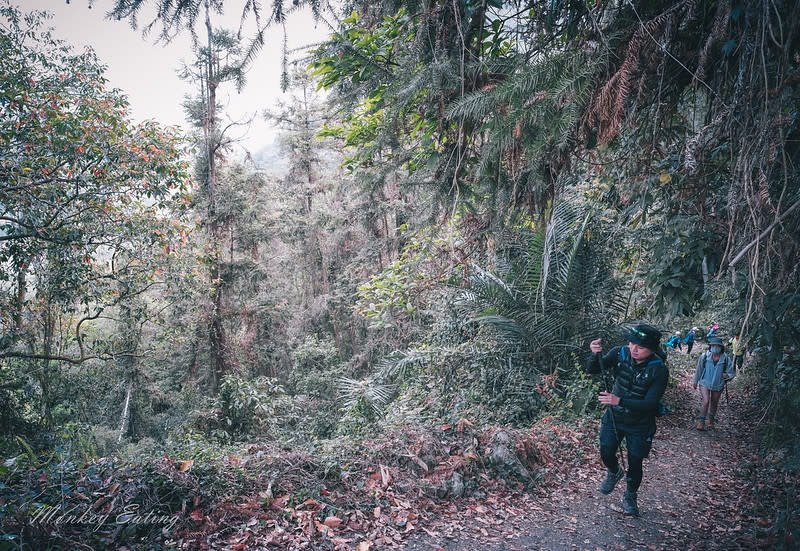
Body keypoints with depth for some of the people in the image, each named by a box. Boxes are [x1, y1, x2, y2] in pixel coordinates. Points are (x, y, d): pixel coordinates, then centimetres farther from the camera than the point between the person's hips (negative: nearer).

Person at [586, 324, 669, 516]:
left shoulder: (659, 370, -24)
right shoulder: (620, 353, -16)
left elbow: (650, 404, -26)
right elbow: (592, 370, -17)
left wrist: (620, 401, -38)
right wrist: (595, 354, -38)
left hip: (640, 424, -2)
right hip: (613, 417, 2)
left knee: (635, 464, 10)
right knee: (606, 453, 7)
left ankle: (630, 497, 38)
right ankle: (614, 472, 43)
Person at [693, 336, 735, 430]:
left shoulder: (726, 359, -13)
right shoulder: (704, 356, -13)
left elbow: (732, 373, -2)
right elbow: (698, 370, 2)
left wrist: (727, 375, -26)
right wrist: (695, 382, 11)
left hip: (718, 386, 2)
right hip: (705, 383, -2)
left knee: (714, 403, 18)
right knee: (706, 401, -18)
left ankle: (711, 420, 41)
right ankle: (701, 422, -6)